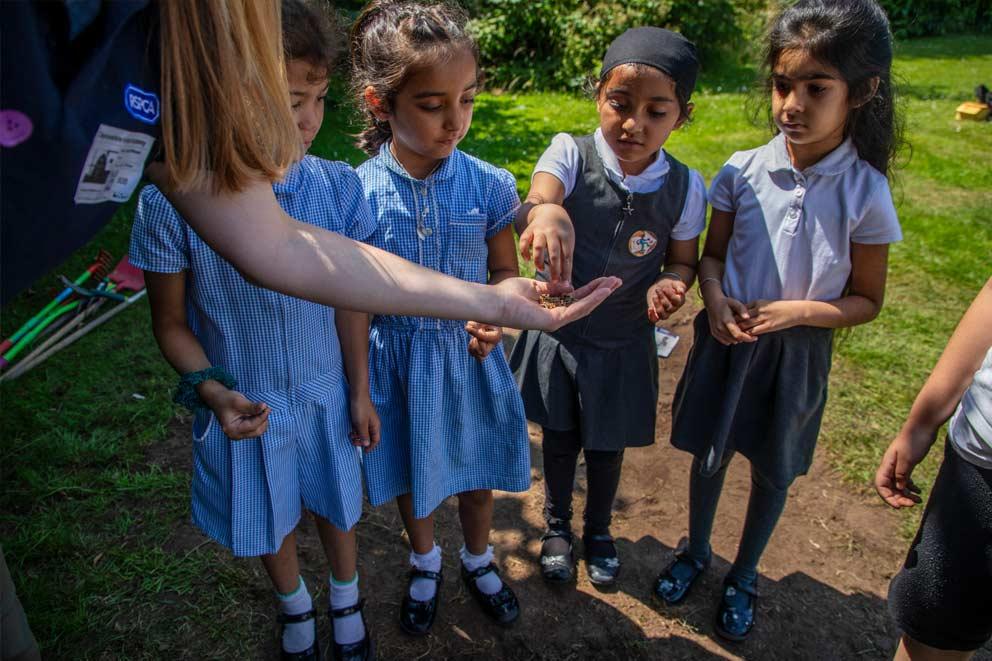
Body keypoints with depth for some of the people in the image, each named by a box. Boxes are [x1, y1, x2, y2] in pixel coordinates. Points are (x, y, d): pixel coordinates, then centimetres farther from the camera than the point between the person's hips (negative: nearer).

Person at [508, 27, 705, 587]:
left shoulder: (684, 187, -12)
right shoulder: (571, 154, -17)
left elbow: (683, 260, 1)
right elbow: (535, 203, -37)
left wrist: (669, 284, -23)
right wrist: (545, 212, -62)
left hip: (625, 342, 1)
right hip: (560, 329, -1)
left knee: (608, 445, 20)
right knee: (560, 439, 19)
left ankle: (599, 530, 50)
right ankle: (558, 527, 47)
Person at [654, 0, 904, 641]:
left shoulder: (866, 193, -14)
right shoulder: (742, 171, -10)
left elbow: (866, 300, -5)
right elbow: (711, 255, 3)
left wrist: (795, 310, -21)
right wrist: (715, 298, -18)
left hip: (798, 353, -1)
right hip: (726, 340, 1)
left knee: (772, 470, 16)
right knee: (710, 454, 16)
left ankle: (744, 576, 41)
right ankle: (696, 552, 44)